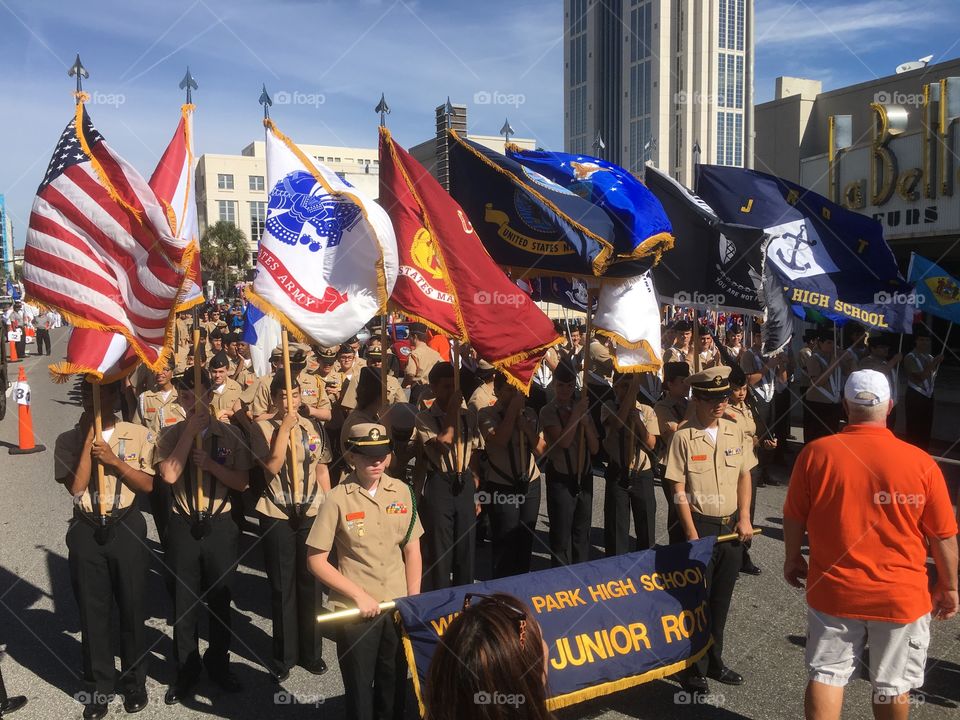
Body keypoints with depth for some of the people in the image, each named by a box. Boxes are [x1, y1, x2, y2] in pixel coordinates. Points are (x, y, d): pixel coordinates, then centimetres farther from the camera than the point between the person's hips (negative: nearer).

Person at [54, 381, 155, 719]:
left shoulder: (139, 435, -3)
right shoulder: (68, 440, 0)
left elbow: (147, 484, -5)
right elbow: (76, 486, -12)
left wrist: (114, 460, -16)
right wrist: (87, 437, -14)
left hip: (127, 528, -1)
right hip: (86, 531, 1)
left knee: (132, 608, 9)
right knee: (92, 612, 9)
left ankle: (135, 682, 26)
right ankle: (98, 687, 24)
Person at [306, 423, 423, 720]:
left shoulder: (401, 491, -1)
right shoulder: (338, 499, -12)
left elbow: (412, 551, 6)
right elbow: (316, 561, -8)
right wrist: (359, 595, -12)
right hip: (355, 611, -3)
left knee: (396, 687, 15)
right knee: (359, 690, 10)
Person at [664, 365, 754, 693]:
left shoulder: (734, 432, 2)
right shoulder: (684, 437, -13)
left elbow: (744, 476, 10)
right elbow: (678, 491, -12)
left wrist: (744, 518, 0)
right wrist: (692, 535, -14)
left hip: (732, 525, 5)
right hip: (701, 525, -5)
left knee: (721, 598, 16)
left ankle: (714, 661, 33)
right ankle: (694, 668, 19)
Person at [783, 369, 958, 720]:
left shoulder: (815, 453, -11)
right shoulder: (920, 462, -13)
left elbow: (794, 518, -1)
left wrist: (793, 559, 16)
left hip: (833, 590, 0)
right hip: (901, 596, 0)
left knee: (826, 674, 14)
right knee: (893, 687, 18)